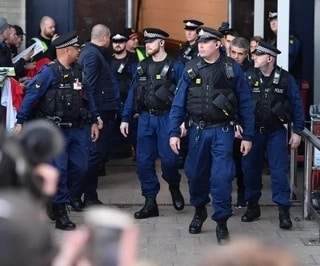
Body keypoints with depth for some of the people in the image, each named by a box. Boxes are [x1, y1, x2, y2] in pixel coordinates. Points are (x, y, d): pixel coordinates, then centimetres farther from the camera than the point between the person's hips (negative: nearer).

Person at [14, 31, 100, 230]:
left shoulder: (79, 72, 9)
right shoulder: (49, 72, -12)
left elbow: (87, 98, 17)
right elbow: (31, 96, -13)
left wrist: (93, 121, 15)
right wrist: (20, 122, -15)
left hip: (78, 129, 6)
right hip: (56, 130, -6)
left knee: (80, 167, 8)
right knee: (59, 169, -4)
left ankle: (70, 198, 30)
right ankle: (60, 213, 3)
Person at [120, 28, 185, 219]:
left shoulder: (175, 66, -2)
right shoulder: (142, 67, 12)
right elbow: (133, 93, 13)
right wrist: (125, 118, 8)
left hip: (166, 118, -5)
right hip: (145, 118, 5)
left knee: (168, 159, -10)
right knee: (144, 162, 2)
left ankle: (175, 188, 22)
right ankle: (150, 203, 12)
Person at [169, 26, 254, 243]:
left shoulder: (233, 69, -2)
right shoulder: (191, 69, 3)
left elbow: (246, 104, 1)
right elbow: (179, 103, 4)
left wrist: (248, 136, -1)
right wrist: (174, 132, -3)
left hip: (222, 131, -2)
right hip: (197, 130, 3)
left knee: (222, 177, -8)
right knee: (196, 174, 12)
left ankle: (222, 221, 5)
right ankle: (199, 210, 37)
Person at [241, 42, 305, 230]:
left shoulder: (285, 78, -4)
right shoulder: (248, 77, -1)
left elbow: (297, 105, 0)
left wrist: (297, 131, -3)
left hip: (276, 131, -2)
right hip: (252, 131, 2)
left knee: (279, 171, -5)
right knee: (251, 169, 7)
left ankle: (284, 211, 1)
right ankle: (253, 206, 22)